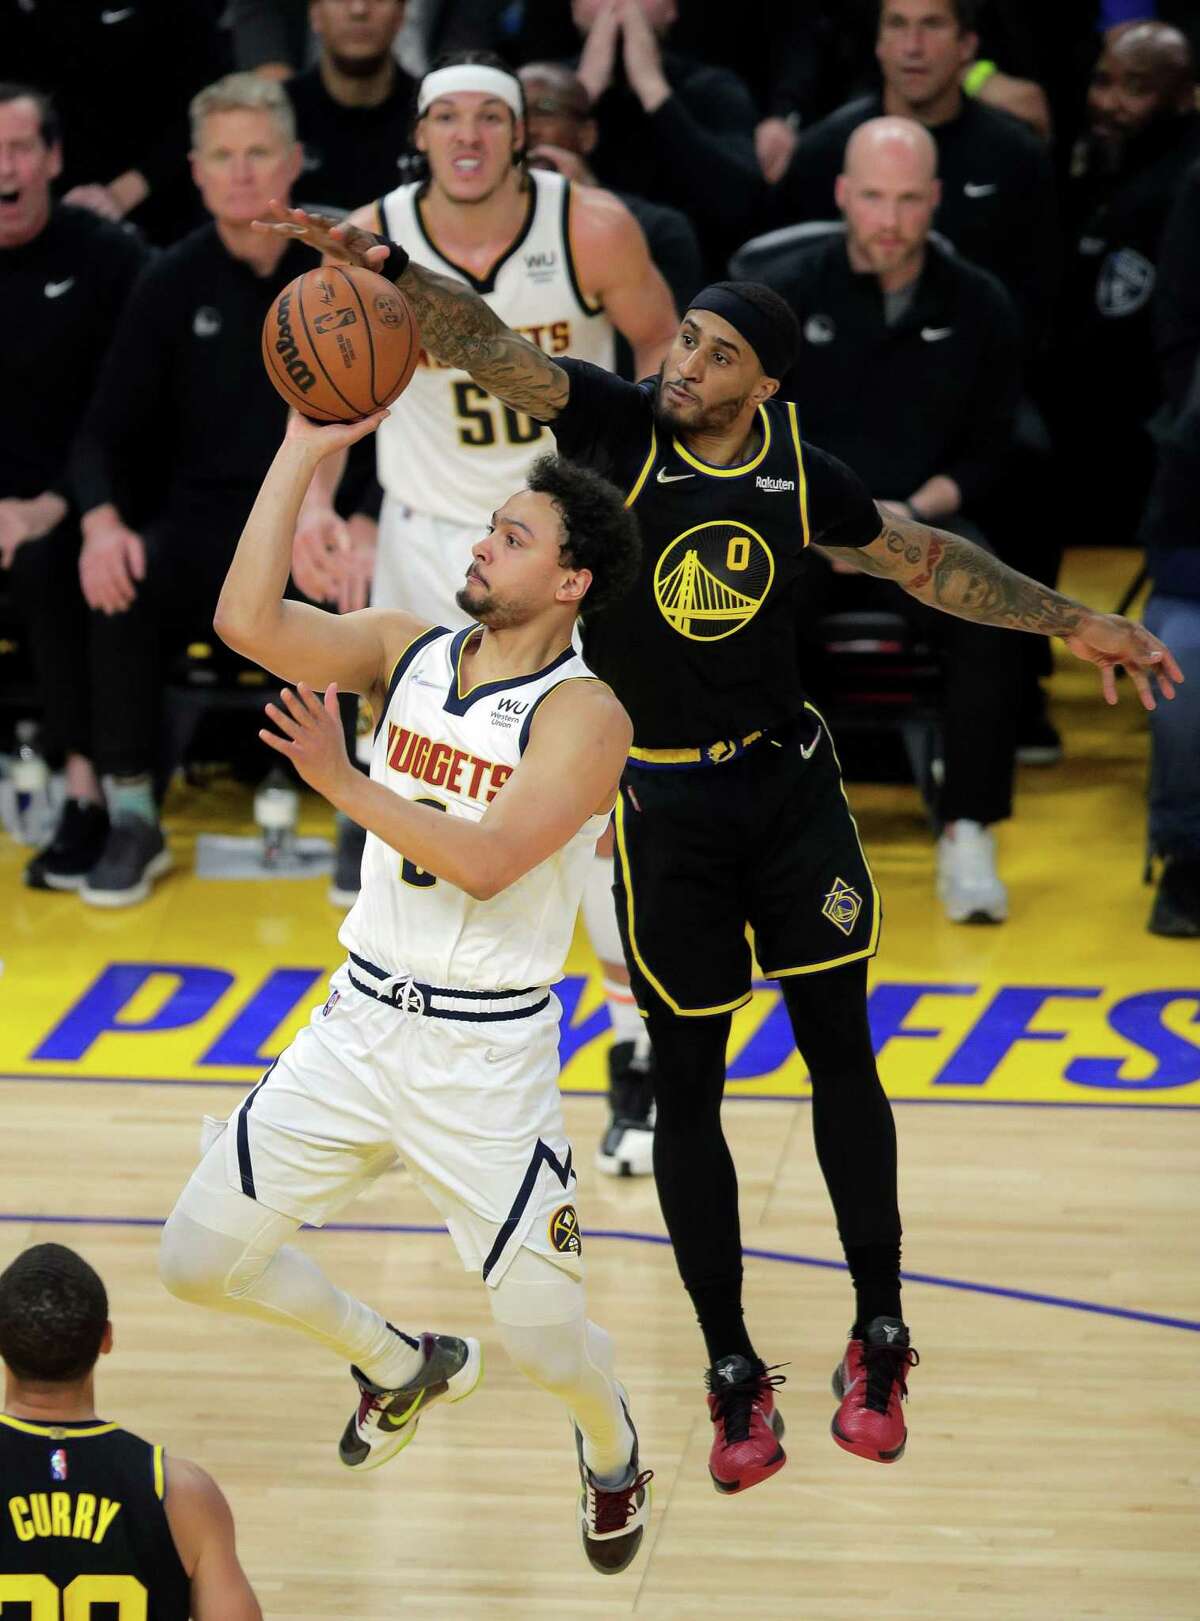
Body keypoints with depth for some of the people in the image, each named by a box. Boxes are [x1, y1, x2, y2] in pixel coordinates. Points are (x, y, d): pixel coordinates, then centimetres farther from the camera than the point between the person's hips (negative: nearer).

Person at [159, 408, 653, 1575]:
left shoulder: (584, 716, -15)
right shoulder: (404, 652, 2)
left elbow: (485, 862, -28)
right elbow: (247, 621, -13)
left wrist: (345, 784, -29)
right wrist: (302, 451, -15)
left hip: (487, 1054, -6)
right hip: (359, 1027, 6)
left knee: (545, 1340, -1)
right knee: (200, 1259, 6)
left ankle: (610, 1450, 37)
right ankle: (403, 1368, 32)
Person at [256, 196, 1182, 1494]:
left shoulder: (800, 476, -6)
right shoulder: (618, 424, -14)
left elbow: (923, 561, 11)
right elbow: (491, 349, -29)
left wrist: (1071, 624, 9)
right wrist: (385, 267, -48)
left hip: (786, 778, 2)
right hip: (660, 801, -2)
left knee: (841, 1049, 4)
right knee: (685, 1084, 3)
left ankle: (878, 1340, 18)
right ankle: (733, 1375, 14)